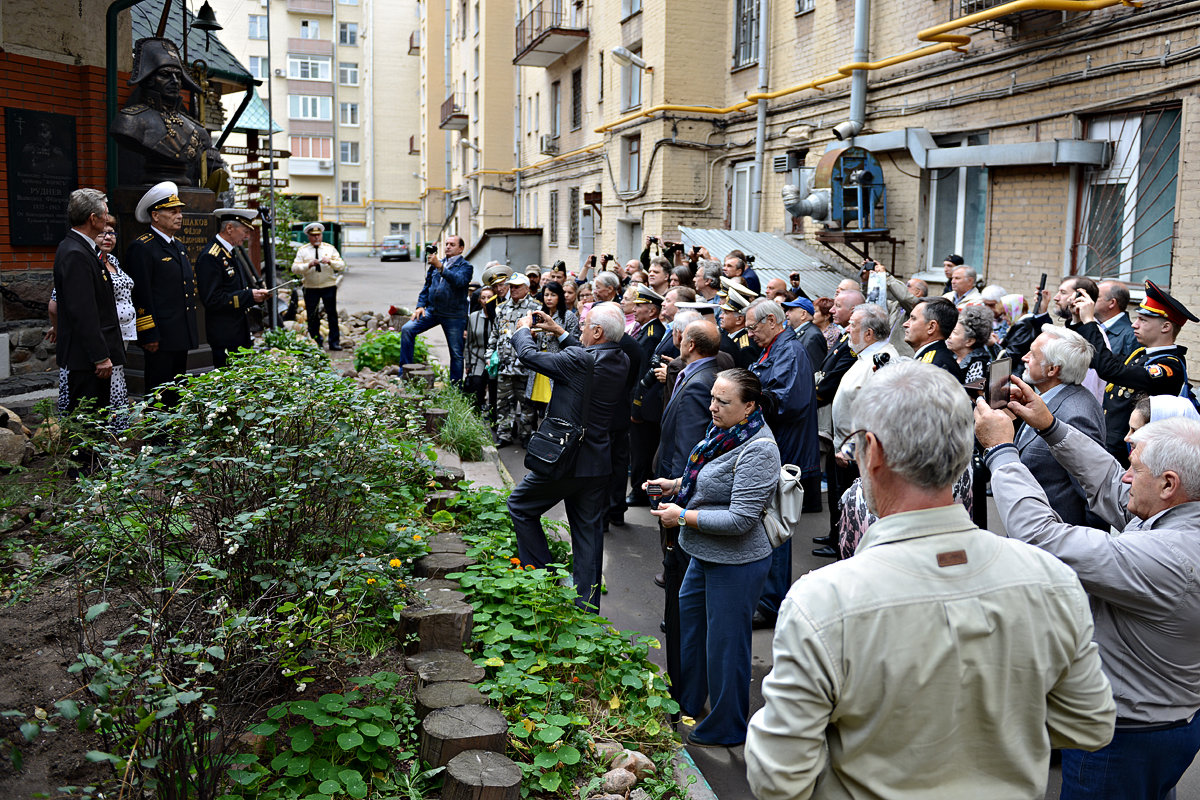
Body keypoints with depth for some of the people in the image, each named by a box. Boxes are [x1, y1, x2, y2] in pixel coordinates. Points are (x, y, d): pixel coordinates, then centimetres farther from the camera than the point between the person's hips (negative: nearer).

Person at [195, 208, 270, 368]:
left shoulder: (231, 253, 15)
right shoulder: (210, 258, -16)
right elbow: (212, 300, -22)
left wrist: (257, 294, 5)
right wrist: (249, 296, -20)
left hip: (240, 334, 9)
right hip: (224, 338, -9)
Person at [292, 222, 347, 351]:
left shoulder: (330, 248, 9)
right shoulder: (302, 250, 6)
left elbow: (342, 266, 1)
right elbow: (295, 268, -4)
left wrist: (330, 262, -18)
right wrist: (309, 265, -21)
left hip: (329, 287, 0)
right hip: (311, 288, 0)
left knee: (332, 315, 1)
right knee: (312, 317, 2)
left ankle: (334, 342, 7)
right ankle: (316, 343, 12)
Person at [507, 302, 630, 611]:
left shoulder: (579, 361, -21)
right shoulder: (622, 362, 1)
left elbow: (529, 355, -12)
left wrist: (523, 328, 7)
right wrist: (560, 332, 22)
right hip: (598, 463, 7)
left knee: (520, 507, 16)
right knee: (588, 531, 13)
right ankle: (587, 606, 18)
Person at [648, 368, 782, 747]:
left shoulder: (758, 450, -25)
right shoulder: (724, 431, 3)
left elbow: (740, 519, -28)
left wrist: (682, 516, -20)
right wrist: (675, 484, 6)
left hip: (735, 564, -10)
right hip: (705, 556, 10)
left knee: (725, 644, 5)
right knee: (687, 620, 23)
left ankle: (725, 729, 25)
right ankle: (686, 704, 44)